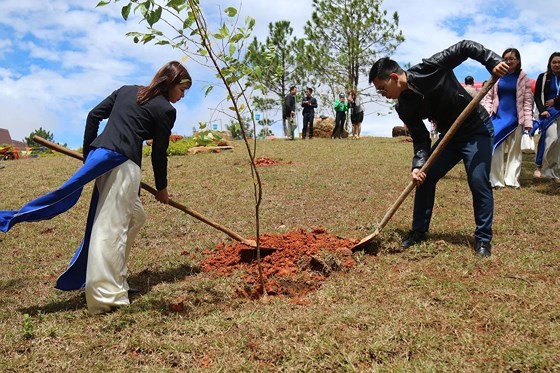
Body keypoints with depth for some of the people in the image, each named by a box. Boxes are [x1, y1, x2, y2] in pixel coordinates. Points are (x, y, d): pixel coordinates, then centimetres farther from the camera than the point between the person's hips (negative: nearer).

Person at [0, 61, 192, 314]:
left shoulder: (126, 91, 22)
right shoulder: (165, 110, 2)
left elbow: (94, 116, 17)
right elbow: (159, 154, 5)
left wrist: (88, 153, 20)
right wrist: (161, 188, 18)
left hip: (98, 154, 7)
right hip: (123, 164, -7)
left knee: (135, 215, 20)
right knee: (110, 228, -9)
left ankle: (115, 276, 24)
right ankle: (105, 297, -7)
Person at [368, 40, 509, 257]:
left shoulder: (429, 69, -22)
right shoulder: (404, 107, -6)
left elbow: (465, 48, -17)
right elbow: (420, 138, -8)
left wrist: (493, 62, -30)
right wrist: (418, 165, -24)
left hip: (477, 129, -6)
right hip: (449, 135, 6)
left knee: (478, 182, -14)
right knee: (424, 178, 0)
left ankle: (483, 239, 1)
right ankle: (419, 231, 15)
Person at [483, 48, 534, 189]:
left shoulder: (523, 78, 0)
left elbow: (528, 101, -1)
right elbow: (489, 97, 7)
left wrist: (528, 121, -8)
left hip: (515, 118, -1)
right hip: (498, 117, 1)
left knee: (515, 150, 8)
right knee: (496, 149, -1)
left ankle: (512, 180, 16)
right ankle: (496, 180, 6)